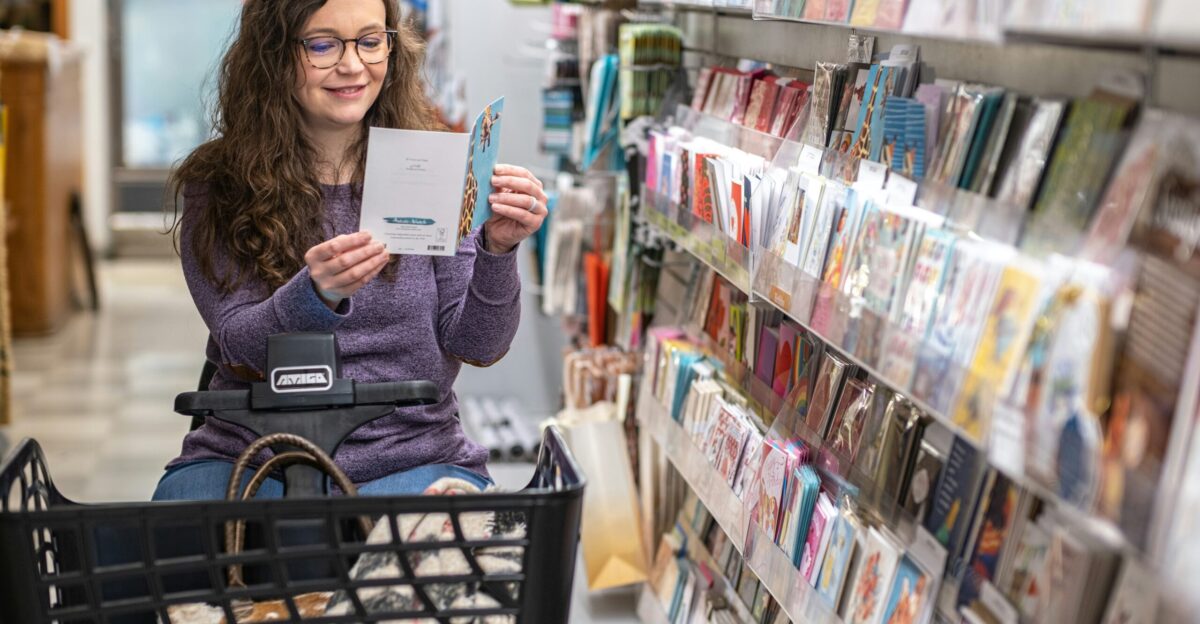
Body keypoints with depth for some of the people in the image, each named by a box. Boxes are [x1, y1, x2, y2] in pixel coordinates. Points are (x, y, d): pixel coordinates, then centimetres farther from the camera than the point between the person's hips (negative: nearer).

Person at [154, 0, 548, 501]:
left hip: (412, 460, 0)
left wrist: (497, 252, -22)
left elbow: (476, 347, -3)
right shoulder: (217, 187, 0)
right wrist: (317, 295, -30)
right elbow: (240, 347, -9)